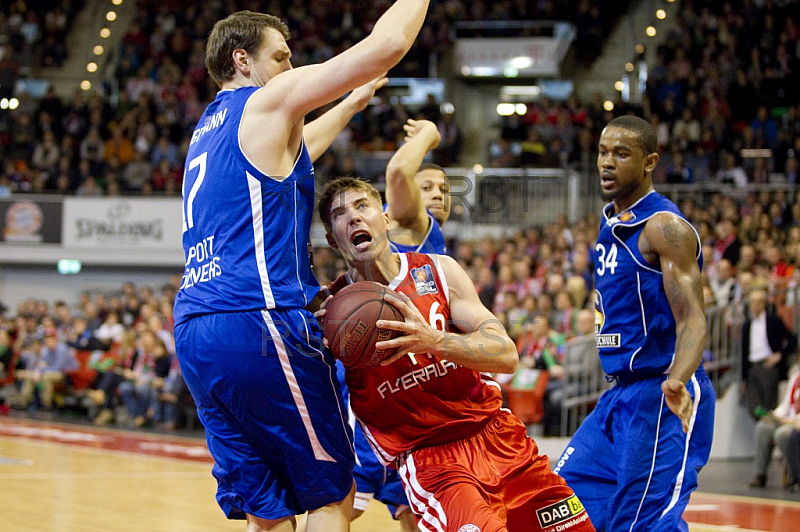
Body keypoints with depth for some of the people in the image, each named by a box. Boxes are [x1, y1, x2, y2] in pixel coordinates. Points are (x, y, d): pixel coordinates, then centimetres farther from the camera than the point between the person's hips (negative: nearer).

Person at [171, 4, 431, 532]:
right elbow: (387, 44, -5)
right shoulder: (269, 101, 0)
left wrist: (357, 98, 53)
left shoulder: (209, 128, 24)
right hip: (261, 322, -8)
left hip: (194, 332, 8)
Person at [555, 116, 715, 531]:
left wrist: (676, 381, -40)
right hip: (620, 395, 10)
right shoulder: (611, 222, 13)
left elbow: (692, 321, -23)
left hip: (661, 400, -10)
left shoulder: (666, 227, -15)